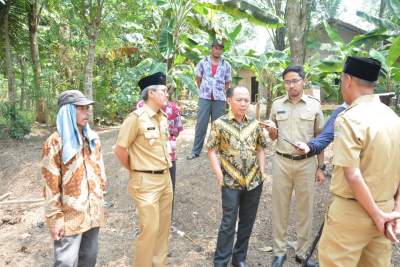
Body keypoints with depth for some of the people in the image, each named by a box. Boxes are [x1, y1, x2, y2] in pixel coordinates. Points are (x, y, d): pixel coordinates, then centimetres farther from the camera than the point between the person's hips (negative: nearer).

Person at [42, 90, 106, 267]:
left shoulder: (92, 138, 6)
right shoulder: (55, 142, -12)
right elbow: (51, 184, -12)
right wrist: (55, 217, -12)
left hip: (94, 210, 6)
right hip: (70, 213, -5)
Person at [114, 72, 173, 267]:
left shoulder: (163, 117, 7)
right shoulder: (136, 117, -16)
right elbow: (119, 149, -14)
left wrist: (165, 169, 14)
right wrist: (134, 170, -1)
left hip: (165, 178, 8)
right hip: (146, 181, -7)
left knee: (163, 226, 17)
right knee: (149, 229, 0)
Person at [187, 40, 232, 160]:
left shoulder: (226, 65, 6)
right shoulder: (203, 62, 5)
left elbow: (228, 83, 14)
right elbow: (198, 79, 15)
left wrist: (219, 91, 7)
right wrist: (204, 90, 9)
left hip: (219, 98, 1)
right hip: (204, 97, -1)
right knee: (201, 123, -3)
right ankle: (195, 151, 4)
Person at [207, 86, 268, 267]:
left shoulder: (255, 124, 4)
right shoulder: (219, 124, -7)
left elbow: (260, 149, 12)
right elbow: (212, 151, -5)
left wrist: (261, 171, 3)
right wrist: (218, 173, -12)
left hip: (254, 181, 4)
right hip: (231, 181, -4)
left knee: (247, 222, 15)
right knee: (228, 223, 3)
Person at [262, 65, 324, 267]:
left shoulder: (314, 105, 0)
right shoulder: (277, 104, 4)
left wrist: (321, 167, 3)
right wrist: (271, 130, -13)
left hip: (307, 163, -1)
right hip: (281, 162, 1)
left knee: (305, 209, 10)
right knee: (279, 208, 8)